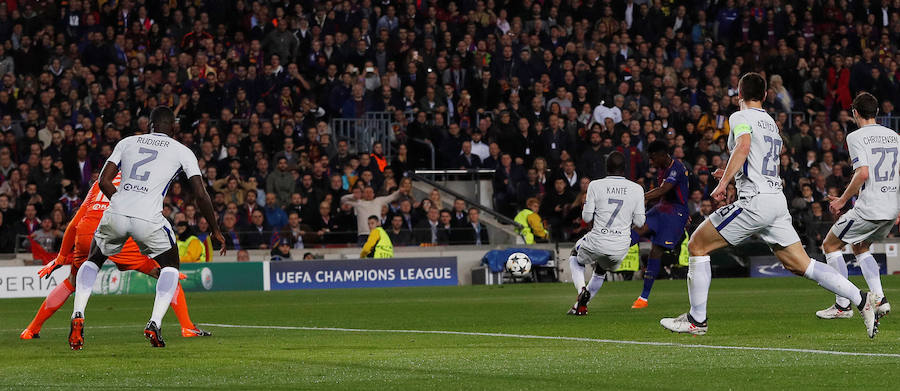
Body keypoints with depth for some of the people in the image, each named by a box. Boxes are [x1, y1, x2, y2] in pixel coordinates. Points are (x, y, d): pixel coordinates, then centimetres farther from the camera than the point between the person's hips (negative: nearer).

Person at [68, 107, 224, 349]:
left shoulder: (127, 143, 18)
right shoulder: (182, 151, 12)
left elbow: (104, 181, 14)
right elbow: (201, 195, 8)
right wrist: (215, 230, 20)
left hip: (116, 215, 2)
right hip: (149, 220, -2)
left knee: (93, 260, 27)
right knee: (170, 266, 22)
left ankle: (78, 315, 5)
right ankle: (154, 324, 2)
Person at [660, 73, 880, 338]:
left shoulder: (741, 117, -2)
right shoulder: (770, 122, 23)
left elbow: (743, 147, -22)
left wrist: (724, 181, -25)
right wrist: (730, 174, 41)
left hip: (755, 201, -8)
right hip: (777, 200, 8)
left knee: (697, 245, 2)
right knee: (799, 264, 8)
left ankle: (697, 320, 2)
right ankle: (863, 300, -3)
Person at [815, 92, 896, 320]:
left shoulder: (856, 137, -9)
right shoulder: (893, 136, 12)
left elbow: (863, 173, -20)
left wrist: (842, 200, -10)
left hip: (869, 209, -7)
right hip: (892, 209, 7)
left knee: (830, 245, 9)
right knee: (860, 247, 27)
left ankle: (843, 305, 4)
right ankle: (880, 299, 12)